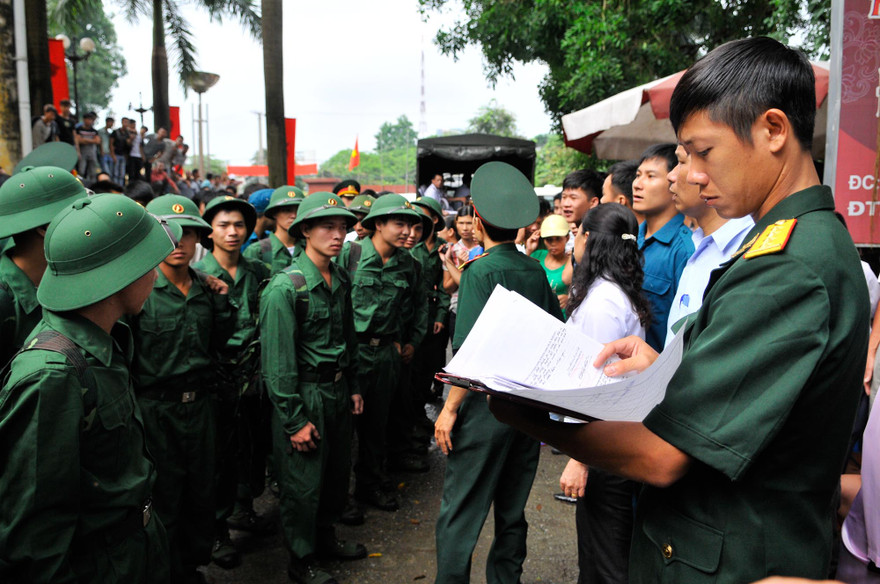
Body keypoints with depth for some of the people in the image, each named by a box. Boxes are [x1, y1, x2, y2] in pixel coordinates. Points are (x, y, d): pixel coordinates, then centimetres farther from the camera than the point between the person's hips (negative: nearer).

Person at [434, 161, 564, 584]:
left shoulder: (481, 270, -14)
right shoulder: (535, 271, 4)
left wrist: (450, 409, -13)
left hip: (486, 407, -7)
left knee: (460, 514, 4)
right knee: (512, 511, 18)